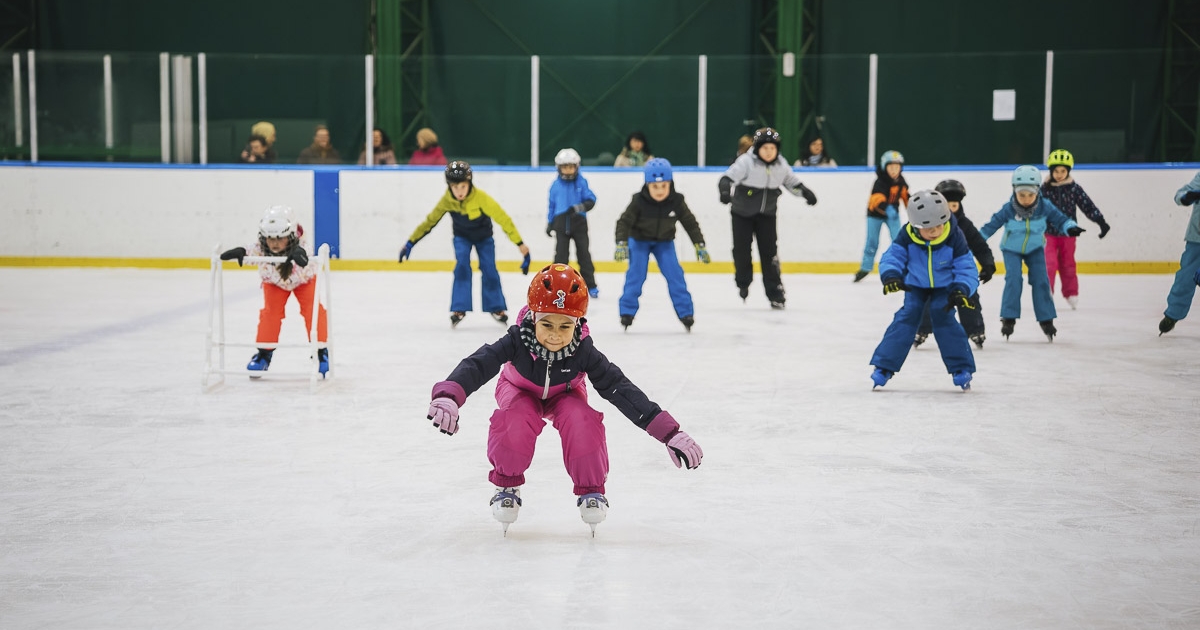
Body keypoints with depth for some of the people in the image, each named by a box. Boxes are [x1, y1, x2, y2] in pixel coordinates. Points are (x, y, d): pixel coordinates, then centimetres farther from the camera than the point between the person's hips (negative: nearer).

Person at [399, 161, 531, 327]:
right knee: (461, 267, -18)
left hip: (483, 236, -1)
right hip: (462, 236, 1)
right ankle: (459, 309, -11)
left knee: (489, 269, -7)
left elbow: (503, 219, -33)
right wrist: (410, 243, -10)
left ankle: (497, 308, 12)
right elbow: (430, 221, -12)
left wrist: (520, 244, -35)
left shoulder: (481, 198, -35)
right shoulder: (447, 200, -25)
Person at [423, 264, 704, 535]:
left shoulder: (583, 351, -34)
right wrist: (448, 396, -70)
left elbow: (620, 388, -35)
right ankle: (506, 485, -8)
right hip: (521, 391, -1)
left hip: (564, 395, 1)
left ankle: (590, 490, -9)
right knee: (517, 421, -34)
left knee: (581, 420, -31)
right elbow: (477, 364, -48)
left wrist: (670, 433, -42)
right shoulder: (518, 340, -38)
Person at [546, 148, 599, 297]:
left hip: (579, 222, -1)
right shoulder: (556, 185, 4)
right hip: (561, 222, 1)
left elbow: (591, 200, -9)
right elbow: (552, 205, 13)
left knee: (583, 253, 4)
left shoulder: (582, 182, -3)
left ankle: (590, 285, 11)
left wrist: (580, 207, -27)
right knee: (561, 254, 2)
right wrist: (549, 223, 14)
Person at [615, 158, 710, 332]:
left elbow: (691, 223, -8)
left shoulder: (676, 202, -19)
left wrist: (700, 246, -9)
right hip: (639, 240, -2)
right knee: (636, 274, -12)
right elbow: (624, 222, -22)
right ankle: (627, 311, 0)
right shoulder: (639, 201, -25)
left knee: (674, 274, -8)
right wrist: (621, 244, -35)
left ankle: (685, 312, 1)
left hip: (664, 242, 2)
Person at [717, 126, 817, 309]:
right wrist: (725, 190, -50)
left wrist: (806, 193, 5)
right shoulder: (746, 162, -20)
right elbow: (728, 178, -31)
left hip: (767, 214, 3)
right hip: (743, 212, -3)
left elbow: (791, 181, 13)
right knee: (741, 249, 0)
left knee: (769, 252, -2)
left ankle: (775, 291, 4)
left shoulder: (781, 164, -4)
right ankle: (743, 282, 26)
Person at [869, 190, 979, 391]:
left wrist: (961, 290, -37)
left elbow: (966, 267, -20)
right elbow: (892, 257, -21)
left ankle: (961, 367, -7)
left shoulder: (954, 238, -26)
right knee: (907, 317, -12)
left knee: (943, 317, -17)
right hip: (915, 286, 1)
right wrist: (890, 275, -44)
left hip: (944, 287, -1)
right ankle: (884, 367, -6)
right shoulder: (906, 238, -25)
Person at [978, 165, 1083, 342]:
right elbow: (992, 225, -16)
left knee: (1040, 280, -6)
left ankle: (1046, 319, 2)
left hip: (1035, 249, 2)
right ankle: (1008, 319, -9)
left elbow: (1060, 219, -11)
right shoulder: (1008, 209, -23)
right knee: (1013, 279, -17)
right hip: (1011, 249, -2)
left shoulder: (1045, 207, -19)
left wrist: (1071, 228, -31)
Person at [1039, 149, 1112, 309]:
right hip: (1049, 233, -1)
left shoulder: (1074, 188, -2)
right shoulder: (1045, 189, -4)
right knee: (1049, 263, -9)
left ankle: (1071, 294, 21)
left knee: (1068, 264, 10)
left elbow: (1087, 205, -2)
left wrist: (1100, 221, -7)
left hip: (1067, 233, 1)